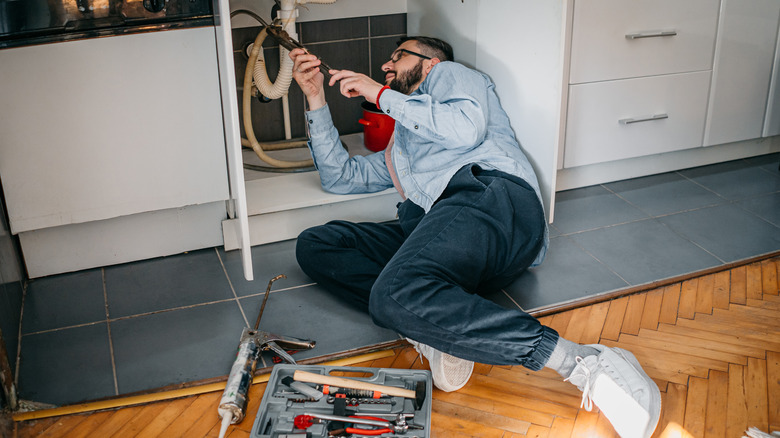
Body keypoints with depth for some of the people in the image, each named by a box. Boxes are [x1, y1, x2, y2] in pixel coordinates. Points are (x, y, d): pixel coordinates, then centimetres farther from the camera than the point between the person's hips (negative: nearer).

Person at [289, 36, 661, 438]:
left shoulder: (448, 72, 25)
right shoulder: (399, 146, 46)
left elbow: (466, 128, 2)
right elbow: (340, 176, 39)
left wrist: (382, 95, 11)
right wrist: (316, 98, 35)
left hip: (491, 196, -8)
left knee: (393, 295, -36)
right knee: (312, 245, -4)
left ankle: (583, 363, -36)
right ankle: (438, 326, -24)